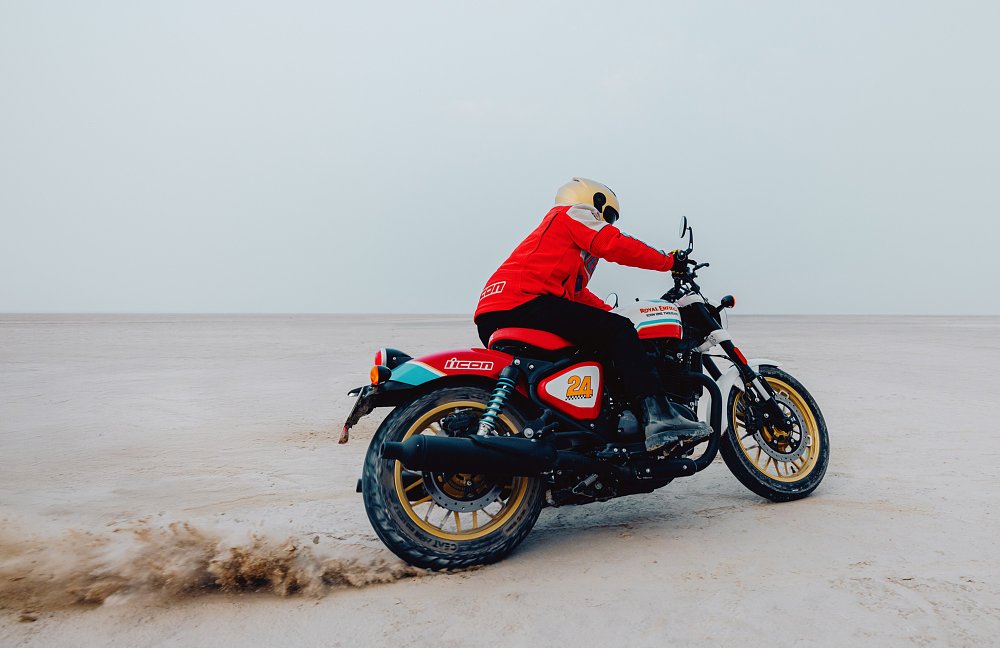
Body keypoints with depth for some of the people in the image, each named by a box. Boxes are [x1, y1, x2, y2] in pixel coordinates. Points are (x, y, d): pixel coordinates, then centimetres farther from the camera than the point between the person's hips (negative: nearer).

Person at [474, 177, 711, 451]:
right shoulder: (573, 213, 12)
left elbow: (579, 294, 39)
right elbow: (616, 245, -4)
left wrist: (616, 314, 35)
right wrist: (670, 261, 4)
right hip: (523, 303, -10)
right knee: (617, 331, -17)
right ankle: (658, 416, -29)